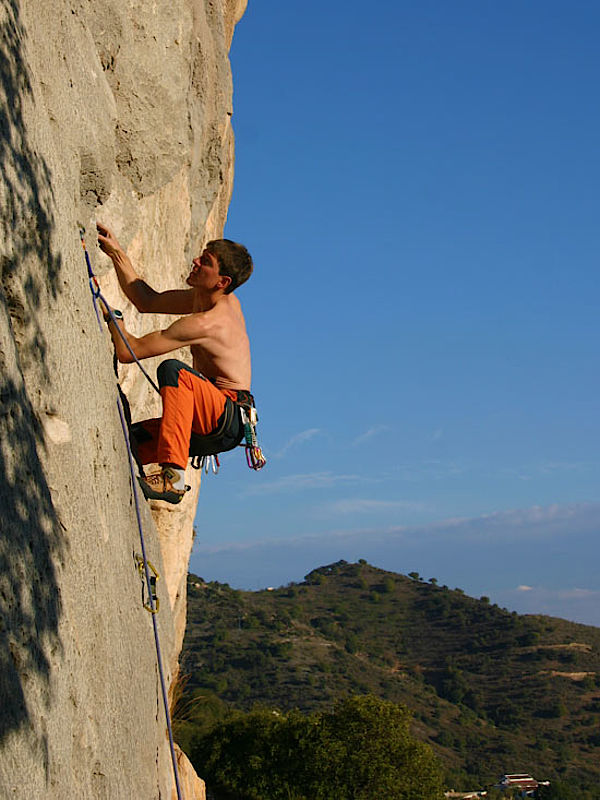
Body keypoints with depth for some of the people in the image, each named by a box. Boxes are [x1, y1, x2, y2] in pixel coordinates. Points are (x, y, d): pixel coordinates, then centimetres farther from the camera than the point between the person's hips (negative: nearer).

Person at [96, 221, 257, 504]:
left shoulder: (208, 322, -18)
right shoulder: (223, 300, 10)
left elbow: (129, 352, -17)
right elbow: (147, 302, 22)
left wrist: (112, 316, -1)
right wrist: (117, 253, 16)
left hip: (230, 420, -10)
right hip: (208, 429, 10)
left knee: (173, 370, -35)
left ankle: (173, 477, -43)